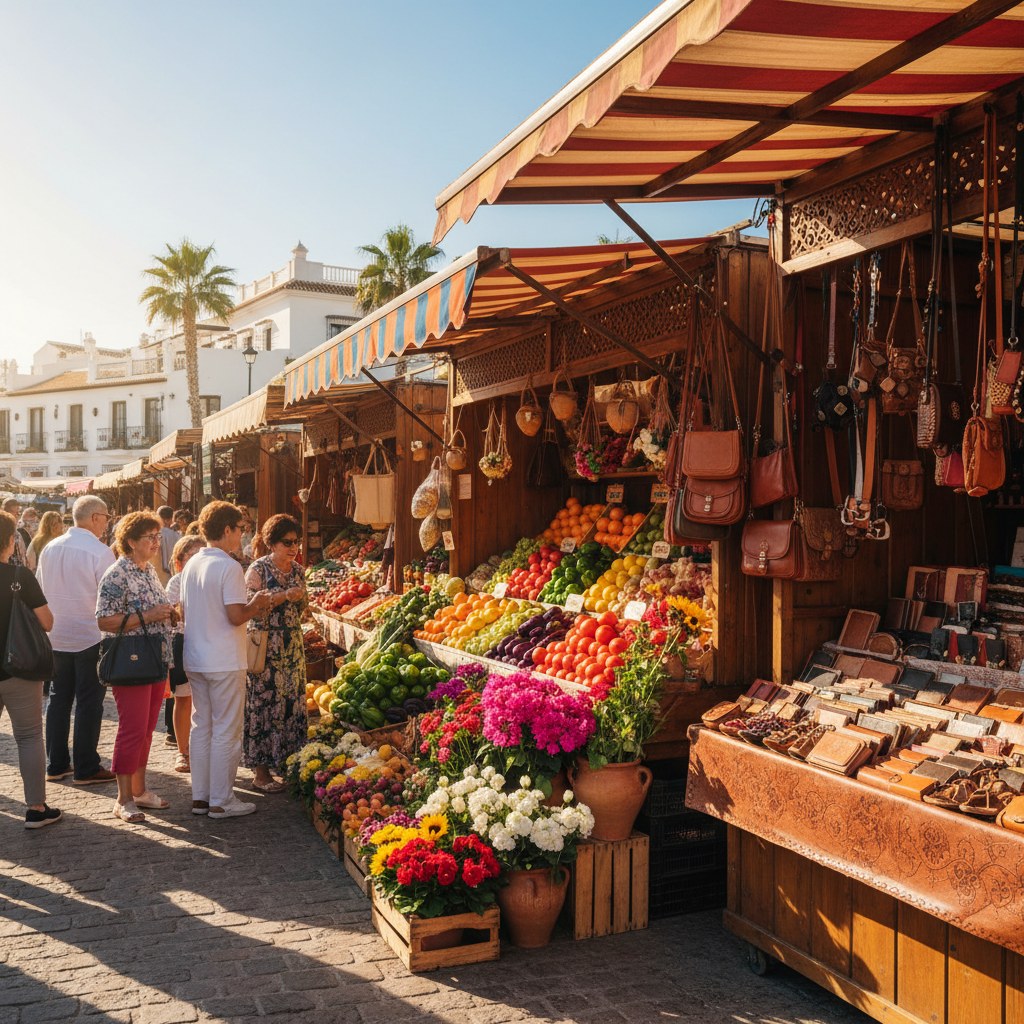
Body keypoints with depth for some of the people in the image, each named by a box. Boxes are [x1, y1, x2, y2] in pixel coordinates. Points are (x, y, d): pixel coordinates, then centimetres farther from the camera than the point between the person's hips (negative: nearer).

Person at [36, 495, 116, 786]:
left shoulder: (50, 549, 3)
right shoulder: (100, 552, -16)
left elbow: (39, 590, 12)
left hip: (56, 637, 6)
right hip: (90, 637, -6)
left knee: (58, 699, 15)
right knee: (89, 703, 3)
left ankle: (56, 764, 22)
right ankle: (86, 768, 9)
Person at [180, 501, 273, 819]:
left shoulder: (191, 564, 8)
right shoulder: (229, 567, -16)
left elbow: (185, 610, 14)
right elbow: (236, 616, -21)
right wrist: (256, 605, -1)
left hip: (194, 660, 8)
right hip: (224, 662, -8)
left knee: (201, 727, 15)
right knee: (226, 731, 1)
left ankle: (200, 797, 22)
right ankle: (221, 801, 7)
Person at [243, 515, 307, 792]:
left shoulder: (297, 570, 11)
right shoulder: (258, 569, -8)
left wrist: (302, 599, -2)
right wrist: (285, 596, -20)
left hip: (292, 646, 7)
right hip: (265, 646, -6)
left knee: (292, 702, 8)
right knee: (264, 703, -5)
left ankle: (286, 760, 20)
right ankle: (261, 772, 1)